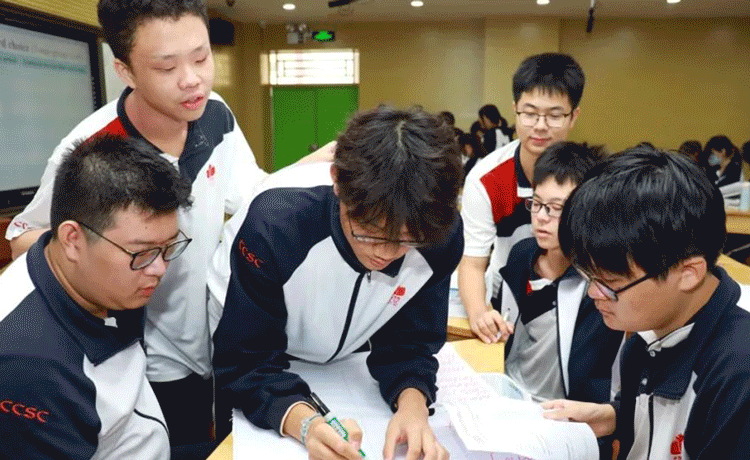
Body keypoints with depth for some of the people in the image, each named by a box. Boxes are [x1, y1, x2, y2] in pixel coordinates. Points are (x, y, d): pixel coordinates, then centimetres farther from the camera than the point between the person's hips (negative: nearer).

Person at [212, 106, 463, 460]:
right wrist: (304, 422, -49)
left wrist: (412, 404, -38)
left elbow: (408, 345, -18)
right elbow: (244, 362, -32)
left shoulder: (441, 236, -28)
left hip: (343, 361, 2)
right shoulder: (274, 225, -38)